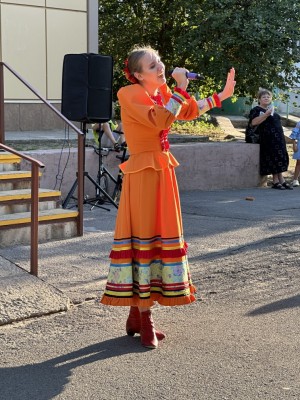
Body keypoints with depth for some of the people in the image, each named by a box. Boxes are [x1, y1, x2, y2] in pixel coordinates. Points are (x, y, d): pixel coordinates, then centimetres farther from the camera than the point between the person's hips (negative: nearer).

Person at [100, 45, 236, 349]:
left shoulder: (163, 93, 12)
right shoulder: (129, 94, -12)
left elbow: (190, 111, 26)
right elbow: (161, 120, -27)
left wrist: (222, 96, 22)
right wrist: (180, 88, -21)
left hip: (162, 173, 8)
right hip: (142, 174, -8)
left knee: (156, 237, 9)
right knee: (144, 238, -6)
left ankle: (136, 316, 19)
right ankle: (144, 322, 1)